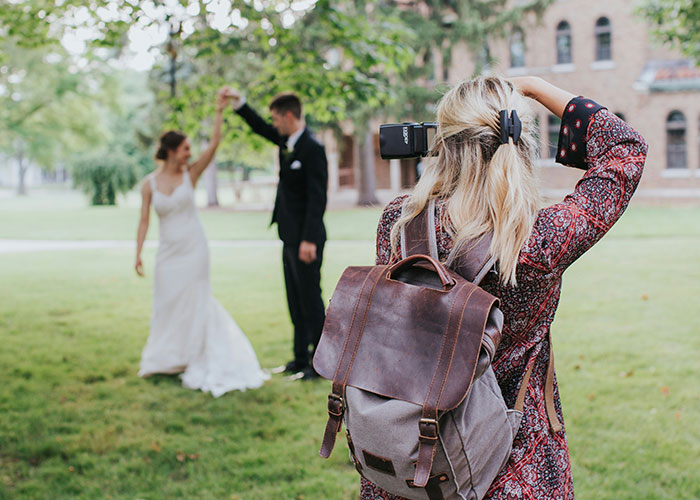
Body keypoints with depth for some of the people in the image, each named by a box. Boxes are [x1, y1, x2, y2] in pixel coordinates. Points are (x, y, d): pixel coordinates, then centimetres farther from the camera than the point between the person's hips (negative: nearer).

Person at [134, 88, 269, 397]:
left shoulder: (190, 174, -2)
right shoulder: (150, 183, -1)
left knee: (193, 302, 2)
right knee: (167, 303, 10)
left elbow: (213, 145, -12)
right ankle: (167, 359, 28)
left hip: (194, 248, -1)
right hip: (168, 252, 2)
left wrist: (219, 112, -17)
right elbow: (144, 220, 1)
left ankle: (195, 360, 13)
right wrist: (138, 253, -4)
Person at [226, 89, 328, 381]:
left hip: (306, 240, -10)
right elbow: (260, 128, 28)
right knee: (296, 302, 14)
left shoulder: (312, 148, -17)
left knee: (311, 300, -4)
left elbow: (317, 198, -21)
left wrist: (309, 240, -25)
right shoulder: (287, 141, 9)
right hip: (290, 237, 10)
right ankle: (301, 359, 24)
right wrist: (239, 102, 20)